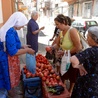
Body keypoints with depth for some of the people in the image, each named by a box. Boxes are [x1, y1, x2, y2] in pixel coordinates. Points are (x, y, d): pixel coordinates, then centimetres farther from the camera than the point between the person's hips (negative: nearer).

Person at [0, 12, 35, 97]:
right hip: (8, 60, -9)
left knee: (12, 78, 24)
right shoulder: (11, 32, -27)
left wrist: (22, 47, 9)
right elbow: (12, 52, -26)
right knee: (11, 79, 11)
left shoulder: (9, 29, 4)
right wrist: (27, 50, -16)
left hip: (10, 59, 9)